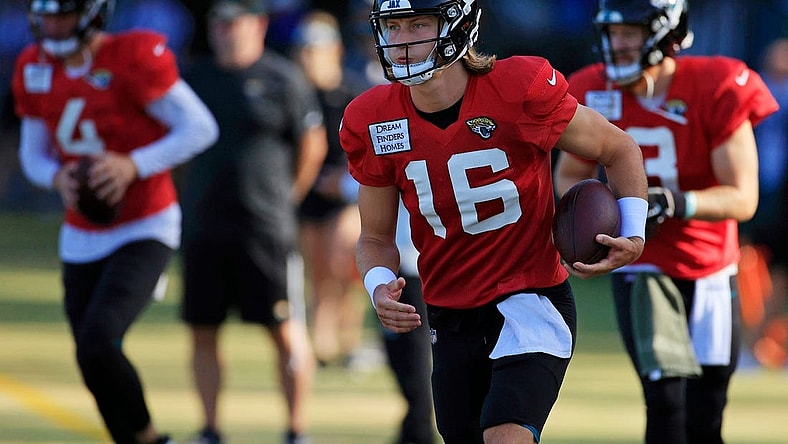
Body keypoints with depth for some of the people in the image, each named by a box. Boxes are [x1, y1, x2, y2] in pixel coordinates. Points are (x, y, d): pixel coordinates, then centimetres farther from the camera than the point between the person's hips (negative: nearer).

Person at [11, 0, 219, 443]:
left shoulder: (133, 58, -17)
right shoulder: (35, 70, 2)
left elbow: (200, 128, -14)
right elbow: (33, 152, 13)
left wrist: (133, 166, -25)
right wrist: (58, 178, -10)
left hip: (145, 232, -7)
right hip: (83, 238, 7)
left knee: (98, 344, -22)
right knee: (94, 366, 7)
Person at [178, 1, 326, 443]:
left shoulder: (283, 79, -3)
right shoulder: (195, 78, 10)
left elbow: (313, 146, 2)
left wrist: (286, 199, 6)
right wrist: (195, 200, 14)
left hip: (265, 230, -5)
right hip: (204, 231, 5)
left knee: (286, 332, -2)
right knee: (203, 332, 6)